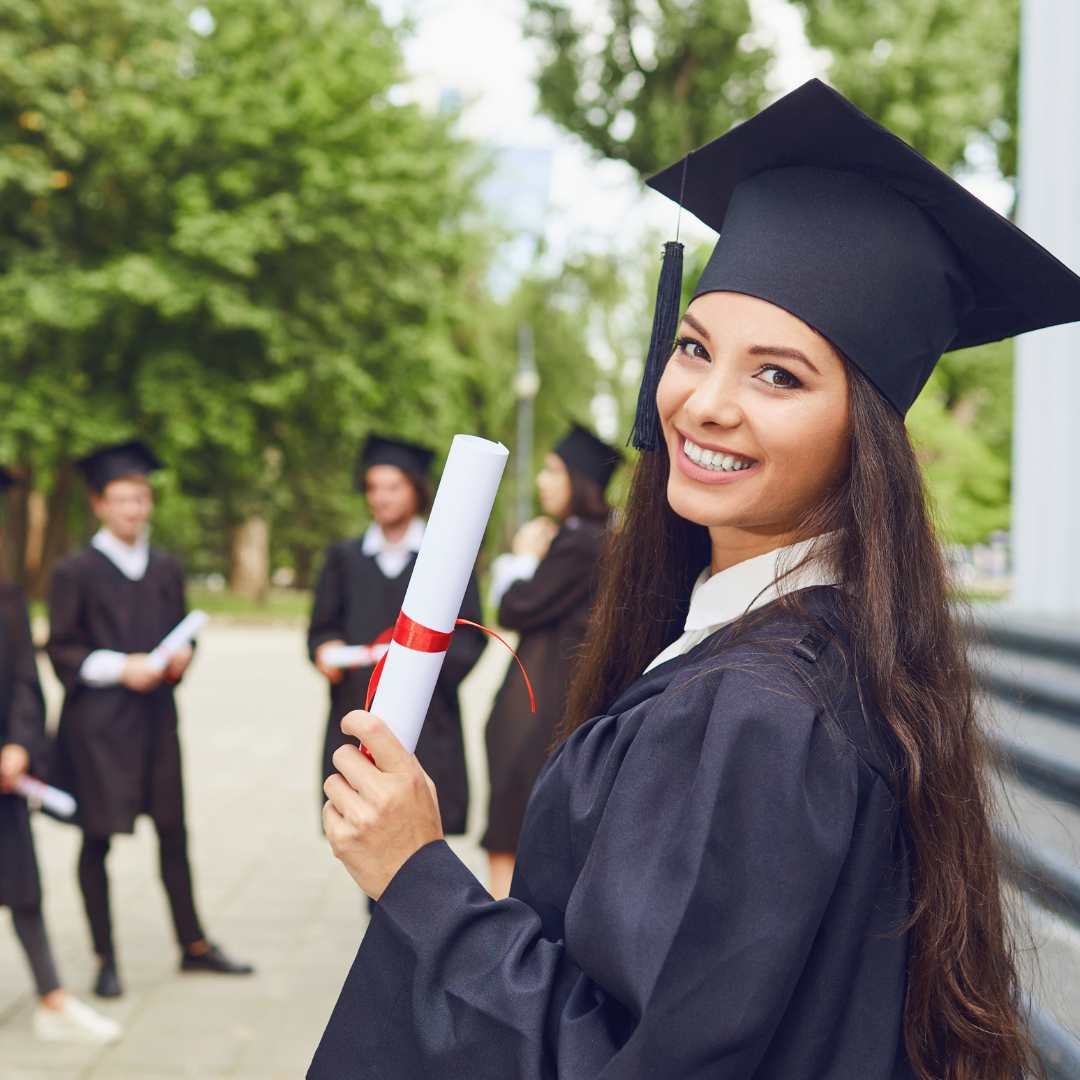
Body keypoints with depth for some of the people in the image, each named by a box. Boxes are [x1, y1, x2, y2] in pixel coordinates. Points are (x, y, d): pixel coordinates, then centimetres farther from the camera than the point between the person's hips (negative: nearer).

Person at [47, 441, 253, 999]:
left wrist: (181, 655, -6)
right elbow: (61, 650, -7)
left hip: (155, 717, 4)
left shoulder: (166, 569, 9)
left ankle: (194, 945, 20)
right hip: (96, 722, -4)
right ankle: (106, 959, 12)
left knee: (173, 833, 9)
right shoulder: (75, 571, -5)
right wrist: (120, 667, -19)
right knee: (97, 839, 2)